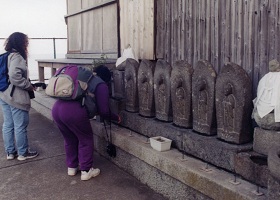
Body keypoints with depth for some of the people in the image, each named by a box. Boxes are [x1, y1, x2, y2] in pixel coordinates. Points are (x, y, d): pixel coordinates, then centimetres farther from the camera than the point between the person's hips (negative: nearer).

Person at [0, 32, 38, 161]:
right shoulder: (17, 57, -16)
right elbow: (14, 76, -28)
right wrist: (28, 86, -15)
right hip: (16, 97, -9)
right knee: (20, 126, 3)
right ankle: (23, 153, 16)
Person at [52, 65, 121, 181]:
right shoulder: (101, 85, 11)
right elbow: (104, 111, 7)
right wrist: (116, 117, 24)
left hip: (56, 108, 7)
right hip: (74, 112, -7)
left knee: (70, 139, 26)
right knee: (86, 139, 15)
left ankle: (71, 167, 38)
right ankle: (86, 171, 22)